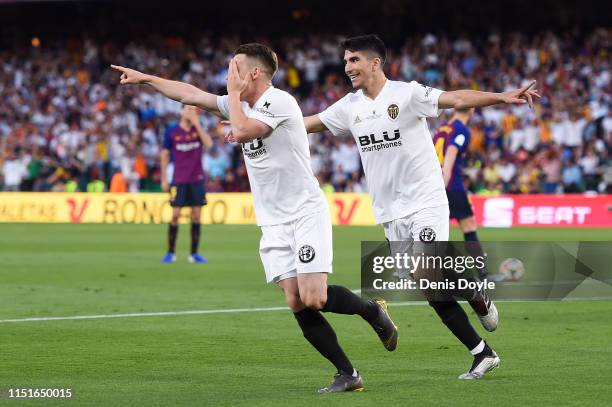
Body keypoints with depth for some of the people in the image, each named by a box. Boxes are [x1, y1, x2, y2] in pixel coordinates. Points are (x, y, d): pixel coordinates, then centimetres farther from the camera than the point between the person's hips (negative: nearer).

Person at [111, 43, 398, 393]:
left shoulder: (279, 101, -13)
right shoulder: (240, 105, 12)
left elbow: (241, 131, -24)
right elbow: (191, 95, 19)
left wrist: (234, 93, -11)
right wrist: (144, 78, 19)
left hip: (306, 213, -8)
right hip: (274, 223, 8)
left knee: (313, 298, -18)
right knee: (296, 303, -5)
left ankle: (374, 310, 10)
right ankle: (348, 374, -1)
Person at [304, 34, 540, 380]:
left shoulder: (407, 94, -9)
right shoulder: (350, 107, 7)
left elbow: (455, 99, -20)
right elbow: (305, 124, 17)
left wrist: (502, 97, -35)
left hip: (426, 201, -5)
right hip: (391, 212, 5)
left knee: (426, 273, -22)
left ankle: (478, 295, 7)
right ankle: (483, 354, 7)